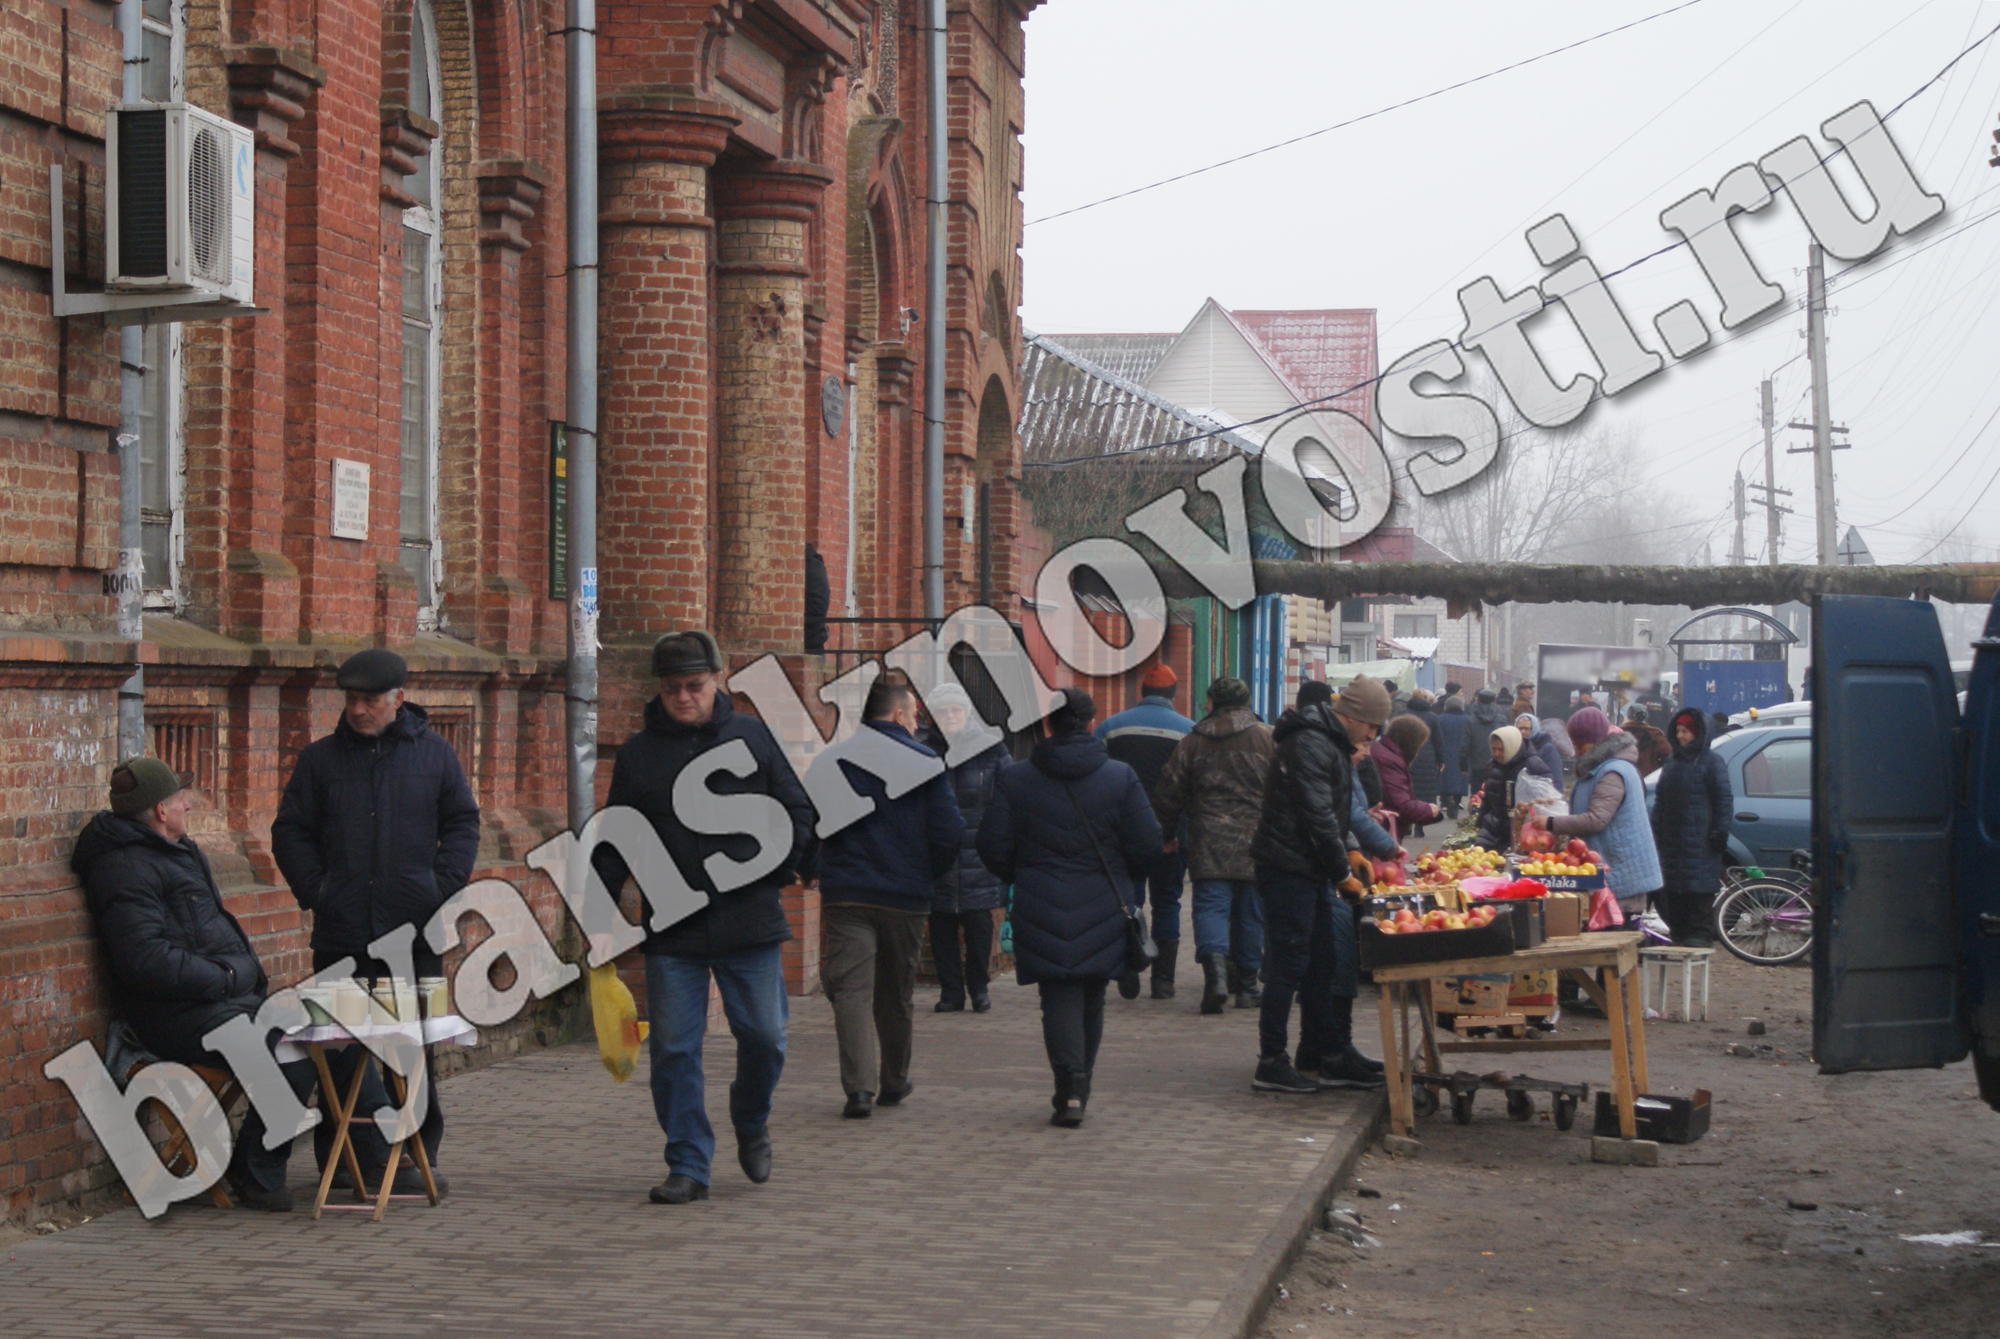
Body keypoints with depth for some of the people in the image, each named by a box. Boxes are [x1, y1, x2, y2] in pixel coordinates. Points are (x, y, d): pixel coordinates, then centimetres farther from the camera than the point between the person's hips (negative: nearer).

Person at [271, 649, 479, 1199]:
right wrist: (315, 891, -2)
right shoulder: (320, 758, 8)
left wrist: (442, 889, -2)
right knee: (341, 1045, 2)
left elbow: (463, 824, 10)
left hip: (414, 929, 0)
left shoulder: (434, 754, 7)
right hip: (342, 932, 1)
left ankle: (415, 1153, 12)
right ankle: (339, 1157, 10)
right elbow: (290, 832, 10)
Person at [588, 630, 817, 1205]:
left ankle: (752, 1124, 30)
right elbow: (615, 840, 11)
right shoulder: (637, 754, 7)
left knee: (764, 1036, 1)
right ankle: (688, 1166, 7)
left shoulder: (754, 738, 6)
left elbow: (795, 811, 11)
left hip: (750, 920, 0)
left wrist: (785, 868, -3)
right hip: (671, 930, 0)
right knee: (673, 1049, -1)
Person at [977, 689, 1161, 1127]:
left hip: (1042, 910, -1)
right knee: (1091, 1000, 15)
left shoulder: (1015, 779, -2)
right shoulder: (1120, 778, -2)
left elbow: (993, 848, -3)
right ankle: (1078, 1088, 25)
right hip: (1103, 910, 1)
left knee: (1059, 998, 0)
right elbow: (1146, 845, -4)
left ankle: (1070, 1087, -17)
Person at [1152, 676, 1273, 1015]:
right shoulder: (1267, 738, 2)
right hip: (1254, 844, 0)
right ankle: (1246, 983, 15)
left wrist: (1167, 834, 21)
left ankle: (1215, 965, -26)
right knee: (1249, 910, 9)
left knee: (1210, 905, -1)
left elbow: (1169, 796, 7)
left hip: (1208, 841, 0)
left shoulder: (1192, 742, 5)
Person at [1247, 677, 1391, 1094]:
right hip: (1289, 870, -10)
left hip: (1310, 872, 10)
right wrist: (1342, 871, -13)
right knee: (1289, 966, -7)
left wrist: (1344, 854, 12)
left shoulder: (1331, 745, 17)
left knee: (1321, 966, 13)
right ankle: (1271, 1064, -1)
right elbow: (1317, 816, -20)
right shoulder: (1309, 746, -17)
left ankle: (1334, 1058, 19)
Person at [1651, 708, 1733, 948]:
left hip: (1700, 843, -7)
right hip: (1671, 842, 7)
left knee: (1699, 891, -8)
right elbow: (1660, 801, 24)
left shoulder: (1711, 762, -2)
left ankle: (1700, 934, -4)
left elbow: (1724, 800, -5)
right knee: (1672, 892, 5)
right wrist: (1655, 832, 17)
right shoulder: (1672, 763, 19)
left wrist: (1720, 833, -11)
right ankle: (1679, 934, 12)